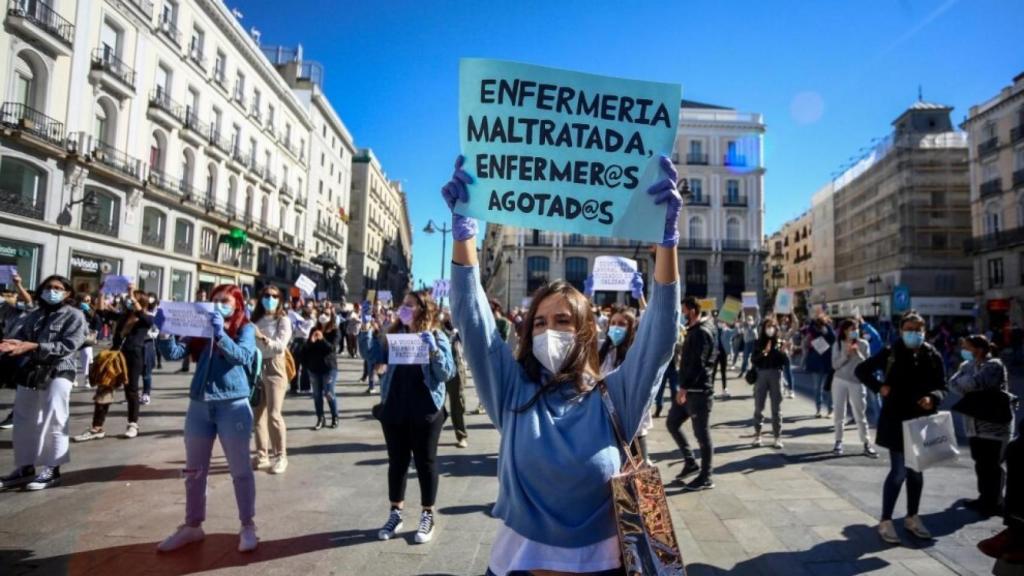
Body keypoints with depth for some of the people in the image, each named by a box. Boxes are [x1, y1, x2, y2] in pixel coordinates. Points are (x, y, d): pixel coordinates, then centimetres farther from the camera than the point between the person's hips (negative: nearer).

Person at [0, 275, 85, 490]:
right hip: (29, 373, 7)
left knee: (53, 422, -5)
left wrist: (33, 346, -21)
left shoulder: (74, 315, -3)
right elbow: (20, 337, 10)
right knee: (24, 422, 11)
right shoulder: (34, 315, 15)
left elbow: (68, 346, -13)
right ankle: (25, 467, 23)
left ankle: (52, 470, 2)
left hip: (57, 373, -6)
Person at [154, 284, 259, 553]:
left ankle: (248, 526, 16)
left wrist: (220, 334, -31)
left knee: (240, 470, 4)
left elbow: (243, 356, -18)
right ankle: (192, 526, 29)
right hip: (198, 405, 5)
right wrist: (164, 331, -18)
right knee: (194, 471, 14)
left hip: (233, 406, -4)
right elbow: (174, 353, -1)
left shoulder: (246, 329, -1)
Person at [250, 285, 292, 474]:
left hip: (274, 368, -4)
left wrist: (262, 337, -27)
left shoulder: (283, 320, -2)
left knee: (274, 414, -9)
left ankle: (281, 456, 2)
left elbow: (281, 345, -15)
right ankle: (262, 455, 17)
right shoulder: (255, 319, 10)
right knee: (258, 414, 7)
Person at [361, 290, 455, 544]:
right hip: (394, 410, 4)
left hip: (426, 412, -4)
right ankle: (395, 513, 29)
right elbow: (373, 356, 0)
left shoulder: (437, 337, -7)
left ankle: (427, 516, 23)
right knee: (397, 461, 14)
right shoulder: (395, 334, 6)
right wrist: (366, 328, -9)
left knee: (425, 462, 8)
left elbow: (447, 373, -13)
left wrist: (434, 350, -27)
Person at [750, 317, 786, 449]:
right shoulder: (759, 342, 4)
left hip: (776, 375, 0)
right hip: (761, 375, 0)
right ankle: (757, 435, 16)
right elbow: (753, 360, -3)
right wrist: (763, 353, -18)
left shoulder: (780, 342, 4)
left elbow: (785, 360, -3)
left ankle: (777, 437, 10)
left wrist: (780, 350, -18)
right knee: (758, 407, 5)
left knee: (776, 408, 4)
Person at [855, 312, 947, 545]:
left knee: (916, 471, 15)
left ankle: (912, 517, 30)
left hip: (923, 421, 4)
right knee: (899, 471, -3)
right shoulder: (891, 353, -6)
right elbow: (861, 370, 1)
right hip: (896, 421, -4)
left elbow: (942, 387, 3)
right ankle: (885, 521, 7)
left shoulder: (933, 356, 1)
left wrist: (933, 398, -17)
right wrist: (879, 387, -10)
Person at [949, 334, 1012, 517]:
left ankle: (994, 502, 15)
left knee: (992, 466, 2)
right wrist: (967, 386, -20)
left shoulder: (994, 365, -13)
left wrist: (962, 382, -8)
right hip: (974, 425, 7)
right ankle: (985, 498, 27)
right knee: (980, 464, 15)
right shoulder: (967, 365, 9)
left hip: (994, 424, -7)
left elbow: (975, 382, -26)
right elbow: (953, 382, -3)